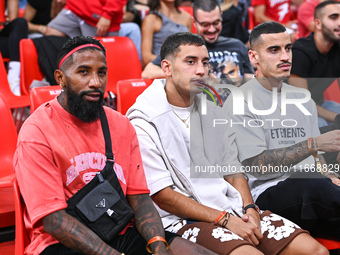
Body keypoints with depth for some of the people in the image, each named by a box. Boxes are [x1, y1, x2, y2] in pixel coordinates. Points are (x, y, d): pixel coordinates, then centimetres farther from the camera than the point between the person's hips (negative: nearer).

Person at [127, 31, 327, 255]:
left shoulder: (215, 114, 15)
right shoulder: (143, 122, -7)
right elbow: (162, 196, -11)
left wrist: (250, 210, -3)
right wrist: (225, 220, -15)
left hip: (232, 210, 6)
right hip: (184, 220, -6)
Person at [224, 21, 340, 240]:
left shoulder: (303, 99, 21)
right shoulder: (240, 101, -2)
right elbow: (257, 166, -11)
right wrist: (314, 144, -17)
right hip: (266, 195, -5)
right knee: (315, 187, -36)